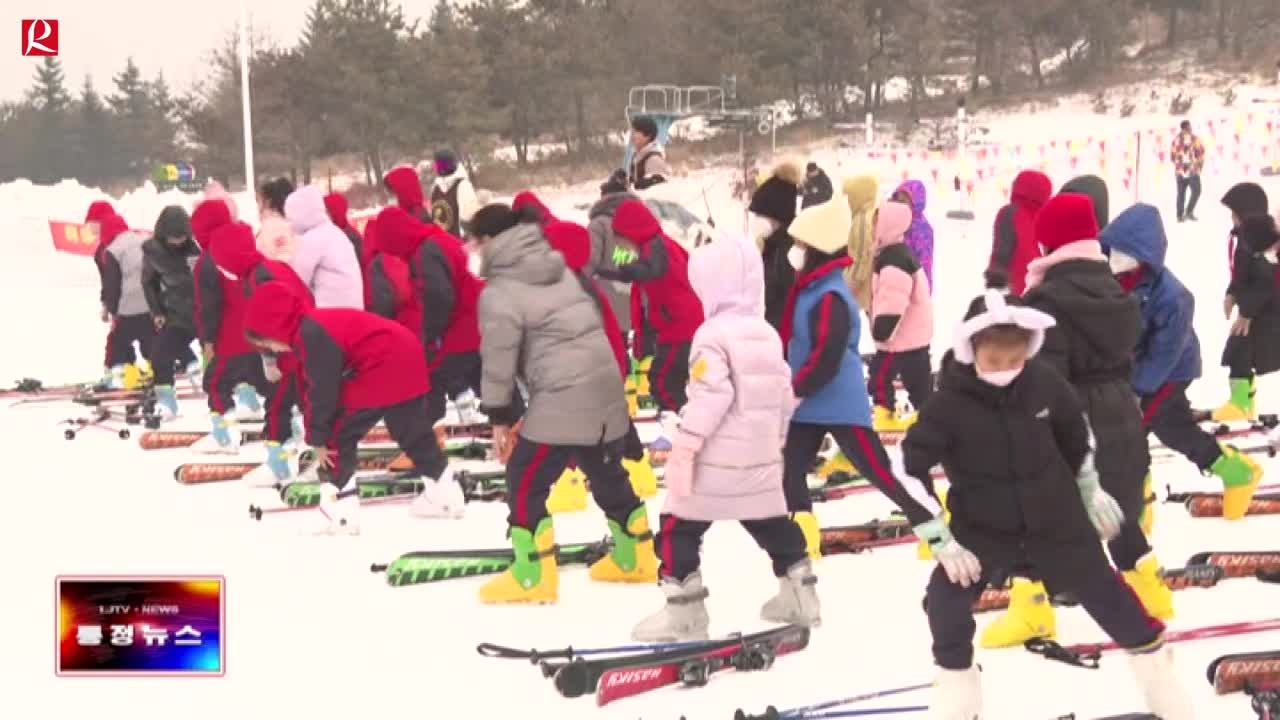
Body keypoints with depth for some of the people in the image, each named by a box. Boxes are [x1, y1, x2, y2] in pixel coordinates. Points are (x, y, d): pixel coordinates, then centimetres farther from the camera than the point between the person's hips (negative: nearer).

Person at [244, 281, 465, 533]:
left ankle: (340, 510, -8)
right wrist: (319, 433, 19)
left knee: (337, 436, -5)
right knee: (413, 433, 23)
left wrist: (318, 437, -6)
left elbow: (323, 391, -16)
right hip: (406, 360, 11)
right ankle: (446, 495, 34)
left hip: (383, 369, -10)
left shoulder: (312, 334, -17)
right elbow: (319, 388, 20)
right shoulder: (314, 326, 15)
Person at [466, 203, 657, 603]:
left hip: (563, 398, -8)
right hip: (605, 389, 9)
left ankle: (533, 576, 1)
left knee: (525, 481, 0)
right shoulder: (559, 269, 15)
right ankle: (635, 558, 33)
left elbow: (499, 357, -9)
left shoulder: (499, 292, -8)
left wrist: (500, 415, 0)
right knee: (607, 474, 21)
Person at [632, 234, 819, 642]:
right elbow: (784, 394, 17)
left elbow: (709, 396, -23)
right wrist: (776, 441, 27)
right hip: (760, 460, 8)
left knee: (678, 528, -2)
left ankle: (683, 611, -4)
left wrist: (684, 448, -21)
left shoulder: (713, 336, -14)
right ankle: (800, 596, 27)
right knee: (772, 523, 20)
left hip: (715, 461, -8)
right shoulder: (769, 335, 12)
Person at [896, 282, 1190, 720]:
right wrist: (940, 539, -18)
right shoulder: (949, 403, -23)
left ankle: (1154, 662, 33)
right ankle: (958, 682, 8)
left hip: (1056, 520, 2)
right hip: (982, 529, -2)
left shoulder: (1044, 381, -14)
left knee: (1103, 591, 10)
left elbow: (1075, 428, 6)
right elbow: (908, 468, -19)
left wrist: (1090, 489, 15)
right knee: (945, 598, -17)